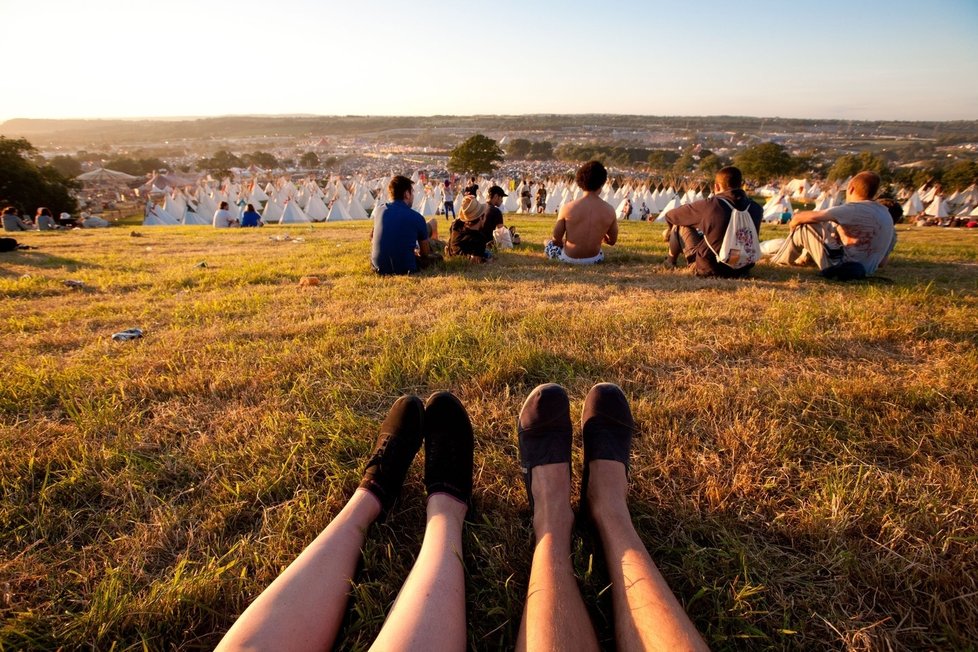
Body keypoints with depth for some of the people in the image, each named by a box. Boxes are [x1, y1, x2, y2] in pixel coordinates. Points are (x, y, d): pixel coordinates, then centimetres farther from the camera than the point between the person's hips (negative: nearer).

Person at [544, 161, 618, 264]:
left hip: (569, 259, -4)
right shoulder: (609, 210, -11)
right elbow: (612, 241, 1)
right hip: (594, 260, 4)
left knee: (548, 243, 26)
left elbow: (556, 238, -8)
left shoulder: (567, 208, -17)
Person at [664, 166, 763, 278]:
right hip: (742, 270, 5)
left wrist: (671, 229, 21)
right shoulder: (757, 209, -3)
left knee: (680, 225, 9)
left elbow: (670, 215, -4)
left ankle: (670, 261, 32)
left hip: (708, 269, -5)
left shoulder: (709, 205, -17)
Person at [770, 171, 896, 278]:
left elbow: (811, 216, -17)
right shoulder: (887, 216, 10)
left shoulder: (854, 209, -15)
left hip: (839, 268, -8)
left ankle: (778, 261, 16)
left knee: (804, 227, -2)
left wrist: (794, 221, 4)